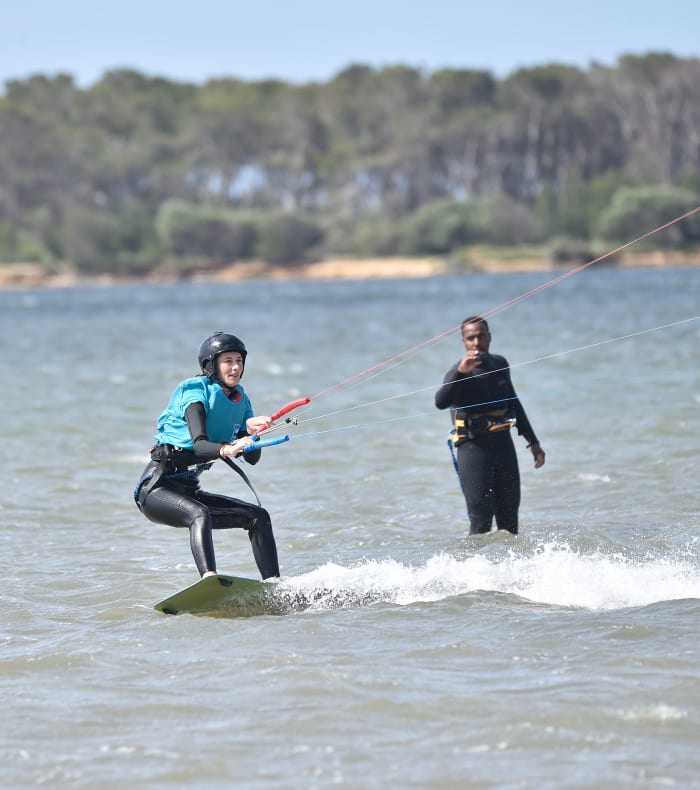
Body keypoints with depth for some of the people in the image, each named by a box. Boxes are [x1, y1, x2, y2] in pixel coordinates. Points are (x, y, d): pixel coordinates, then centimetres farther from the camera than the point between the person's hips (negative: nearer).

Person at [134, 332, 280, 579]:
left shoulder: (240, 399, 10)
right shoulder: (195, 391, -12)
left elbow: (252, 458, 6)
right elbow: (199, 444, -29)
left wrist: (252, 431, -14)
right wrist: (226, 449, -49)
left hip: (188, 491, 8)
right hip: (156, 488, -8)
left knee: (259, 516, 1)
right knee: (200, 514, -37)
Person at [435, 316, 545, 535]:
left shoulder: (499, 364, 11)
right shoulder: (458, 372, -9)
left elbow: (513, 404, 24)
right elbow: (441, 402, -30)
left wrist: (533, 442, 24)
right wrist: (460, 373, -44)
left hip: (503, 444, 6)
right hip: (473, 449, -6)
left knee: (509, 517, 7)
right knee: (481, 518, -11)